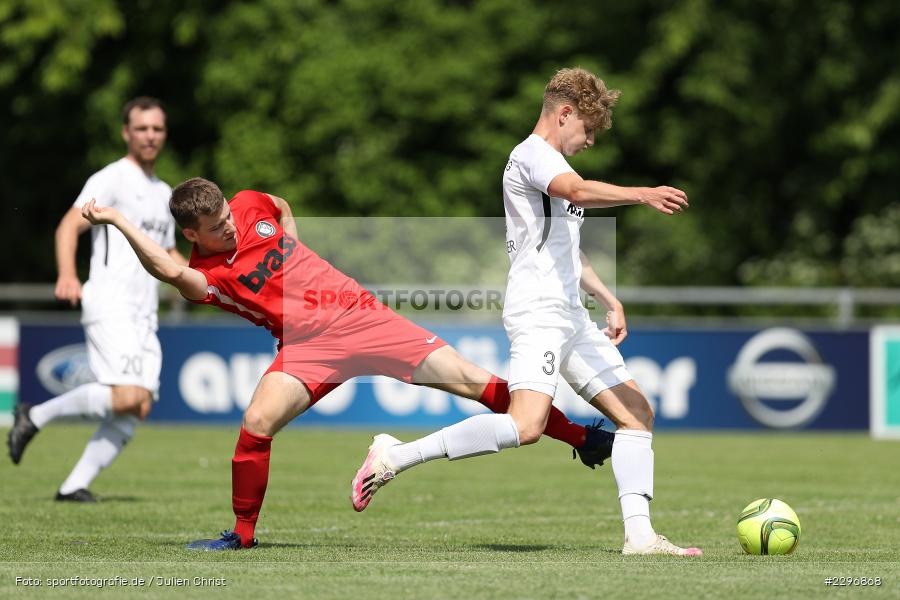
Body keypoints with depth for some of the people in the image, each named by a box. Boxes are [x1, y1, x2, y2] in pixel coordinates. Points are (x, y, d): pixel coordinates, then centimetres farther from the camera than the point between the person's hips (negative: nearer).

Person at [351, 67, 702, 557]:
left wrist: (608, 298, 33)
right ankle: (394, 456, -18)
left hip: (570, 315, 11)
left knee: (636, 411, 6)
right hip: (537, 313, -11)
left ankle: (639, 534, 4)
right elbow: (576, 191, -30)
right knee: (526, 425, -25)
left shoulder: (551, 163, 24)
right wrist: (641, 194, -41)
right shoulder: (533, 154, -7)